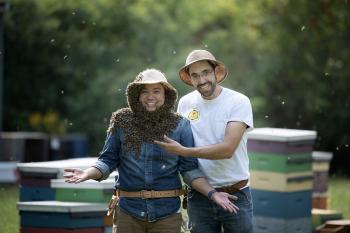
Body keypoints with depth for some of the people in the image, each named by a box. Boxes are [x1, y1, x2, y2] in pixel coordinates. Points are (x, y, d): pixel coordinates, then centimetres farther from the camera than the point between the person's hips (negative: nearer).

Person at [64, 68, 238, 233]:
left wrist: (212, 194, -9)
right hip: (128, 210, 0)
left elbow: (189, 169, 3)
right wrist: (87, 174, -12)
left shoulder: (180, 126, 3)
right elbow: (108, 161, 6)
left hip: (167, 212, 0)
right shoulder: (122, 123, 4)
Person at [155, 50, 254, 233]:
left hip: (236, 196, -3)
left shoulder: (239, 102, -9)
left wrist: (183, 151, -23)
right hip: (199, 196, 3)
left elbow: (227, 149, -19)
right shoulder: (185, 103, 4)